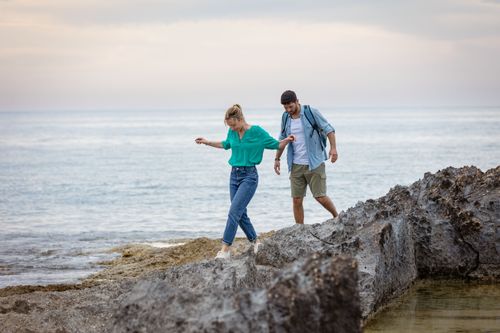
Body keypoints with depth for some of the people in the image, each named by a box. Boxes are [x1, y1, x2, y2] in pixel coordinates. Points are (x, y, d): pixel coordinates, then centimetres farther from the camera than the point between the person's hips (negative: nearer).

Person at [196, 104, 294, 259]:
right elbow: (226, 144, 27)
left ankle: (225, 250, -16)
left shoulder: (257, 131, -11)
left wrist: (287, 140, -20)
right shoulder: (232, 132, 5)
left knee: (234, 212, -15)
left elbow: (276, 145, -2)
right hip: (234, 175, 7)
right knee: (241, 213, 8)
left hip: (249, 176, -6)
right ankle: (255, 242, 24)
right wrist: (207, 142, 24)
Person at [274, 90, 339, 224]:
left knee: (320, 197, -5)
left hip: (314, 164, -4)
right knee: (296, 201, 1)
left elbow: (328, 129, -7)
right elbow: (282, 139, 20)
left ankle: (337, 217, 21)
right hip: (296, 166, 4)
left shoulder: (311, 112, -9)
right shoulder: (286, 117, 6)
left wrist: (333, 148, -20)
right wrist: (277, 159, 17)